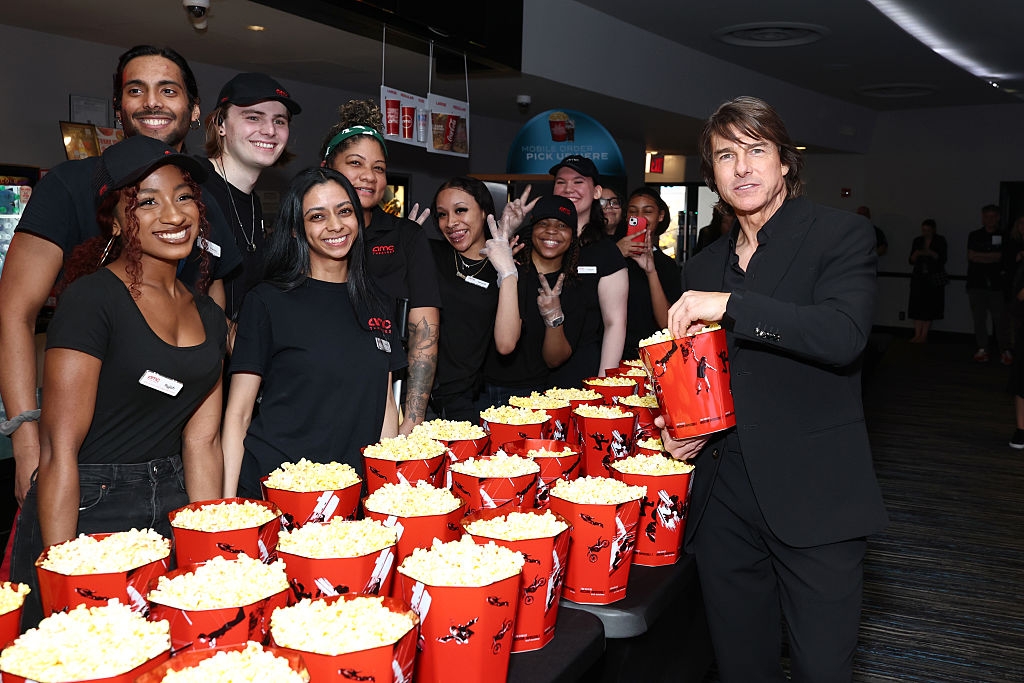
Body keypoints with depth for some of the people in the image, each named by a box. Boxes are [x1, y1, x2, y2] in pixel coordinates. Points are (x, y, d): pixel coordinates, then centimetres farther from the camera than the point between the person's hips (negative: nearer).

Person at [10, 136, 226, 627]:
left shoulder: (208, 315, 9)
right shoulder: (92, 298, -12)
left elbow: (201, 443, 8)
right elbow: (60, 449, -16)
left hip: (172, 519, 6)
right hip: (85, 516, -6)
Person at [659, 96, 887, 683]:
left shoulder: (841, 235, -2)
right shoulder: (704, 267, 16)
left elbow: (844, 336, -20)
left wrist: (731, 304, -23)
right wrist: (682, 431, 6)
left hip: (814, 498, -5)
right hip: (725, 497, 5)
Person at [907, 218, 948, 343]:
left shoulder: (940, 240, 1)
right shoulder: (917, 240, 9)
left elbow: (943, 259, -6)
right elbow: (911, 261, 7)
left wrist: (931, 253, -21)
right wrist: (915, 254, -14)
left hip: (934, 278, -3)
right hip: (919, 278, 3)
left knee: (929, 307, -3)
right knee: (917, 306, -2)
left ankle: (924, 335, -1)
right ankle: (917, 334, 0)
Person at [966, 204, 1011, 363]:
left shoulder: (1003, 236, 8)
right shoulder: (974, 235, 12)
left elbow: (1003, 257, -1)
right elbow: (971, 256, -1)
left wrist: (981, 256, -5)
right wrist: (993, 256, -4)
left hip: (997, 284, -1)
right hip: (976, 284, 1)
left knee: (1000, 318, -6)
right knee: (979, 318, 1)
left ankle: (1005, 350, -2)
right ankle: (982, 349, 6)